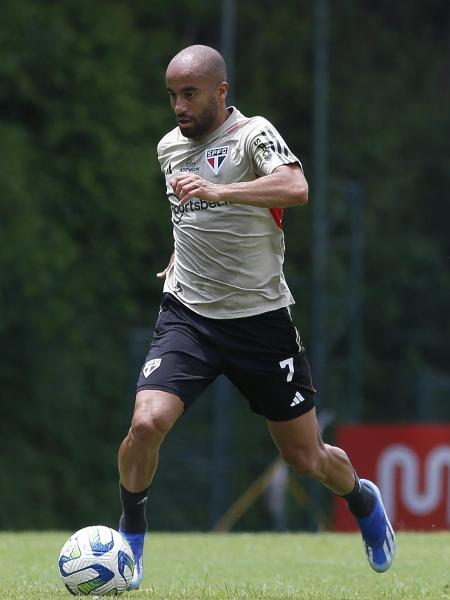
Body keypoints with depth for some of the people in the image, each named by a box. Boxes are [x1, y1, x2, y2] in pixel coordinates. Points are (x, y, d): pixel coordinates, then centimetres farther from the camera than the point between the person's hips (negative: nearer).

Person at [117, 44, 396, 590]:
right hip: (187, 314, 4)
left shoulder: (253, 134, -10)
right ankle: (131, 536, 1)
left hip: (260, 316, -3)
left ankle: (362, 500, 40)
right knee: (147, 422, -22)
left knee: (306, 458, 6)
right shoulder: (169, 147, 9)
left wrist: (216, 191, -38)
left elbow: (295, 188, -31)